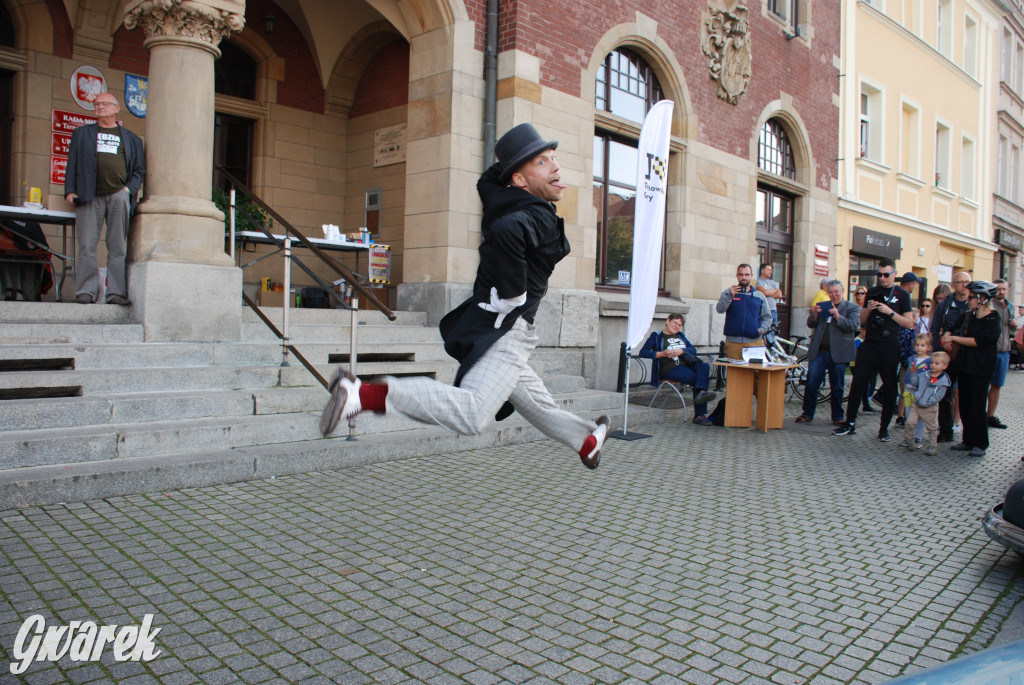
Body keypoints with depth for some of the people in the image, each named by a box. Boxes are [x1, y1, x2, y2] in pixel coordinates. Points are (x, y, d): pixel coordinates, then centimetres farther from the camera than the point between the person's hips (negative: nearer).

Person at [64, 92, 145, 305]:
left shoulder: (131, 139, 19)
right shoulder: (82, 133, 22)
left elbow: (139, 170, 15)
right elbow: (72, 164, 15)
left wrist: (129, 188, -3)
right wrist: (70, 191, 3)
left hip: (118, 195, -1)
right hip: (89, 196, 1)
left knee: (118, 247, -3)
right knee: (87, 246, -6)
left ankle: (117, 292, -3)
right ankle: (86, 291, -4)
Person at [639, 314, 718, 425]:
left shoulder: (681, 336, 30)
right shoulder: (657, 336, 12)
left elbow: (693, 349, 18)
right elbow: (643, 352, 1)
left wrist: (681, 351, -4)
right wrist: (662, 354, -12)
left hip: (686, 365, 5)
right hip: (669, 369, -5)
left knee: (704, 366, -27)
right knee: (697, 378, -28)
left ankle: (701, 392, -46)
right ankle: (699, 415, -30)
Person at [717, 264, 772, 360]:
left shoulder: (760, 296, 16)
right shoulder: (728, 293, 9)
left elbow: (767, 317, 18)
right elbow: (719, 309, -7)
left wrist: (761, 330, -1)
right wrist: (730, 296, -22)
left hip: (755, 342, 1)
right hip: (733, 342, -1)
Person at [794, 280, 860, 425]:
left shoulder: (852, 308, 4)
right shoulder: (822, 306, 13)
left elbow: (853, 326, -11)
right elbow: (810, 325, 9)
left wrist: (837, 316, -23)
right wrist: (814, 315, -11)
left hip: (838, 354, -2)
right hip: (818, 352, 3)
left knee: (837, 387, 7)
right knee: (811, 384, 2)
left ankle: (837, 417, 19)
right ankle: (807, 414, 13)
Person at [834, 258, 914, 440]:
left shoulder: (902, 294, 4)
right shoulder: (873, 292, 14)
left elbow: (909, 323, 0)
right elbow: (862, 320, 16)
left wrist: (890, 312, -12)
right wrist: (868, 309, -3)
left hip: (890, 346, -2)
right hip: (869, 344, 3)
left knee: (889, 388, 3)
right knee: (858, 383, -2)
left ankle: (884, 427, 12)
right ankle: (850, 423, 5)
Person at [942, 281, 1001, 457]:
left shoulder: (993, 319, -10)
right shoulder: (969, 315, 11)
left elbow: (978, 341, -20)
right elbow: (956, 331, 18)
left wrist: (953, 338, -14)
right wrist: (947, 337, -4)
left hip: (981, 368, -7)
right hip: (964, 364, 7)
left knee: (977, 406, -3)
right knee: (964, 405, 9)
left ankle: (980, 444, 7)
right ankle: (968, 440, 18)